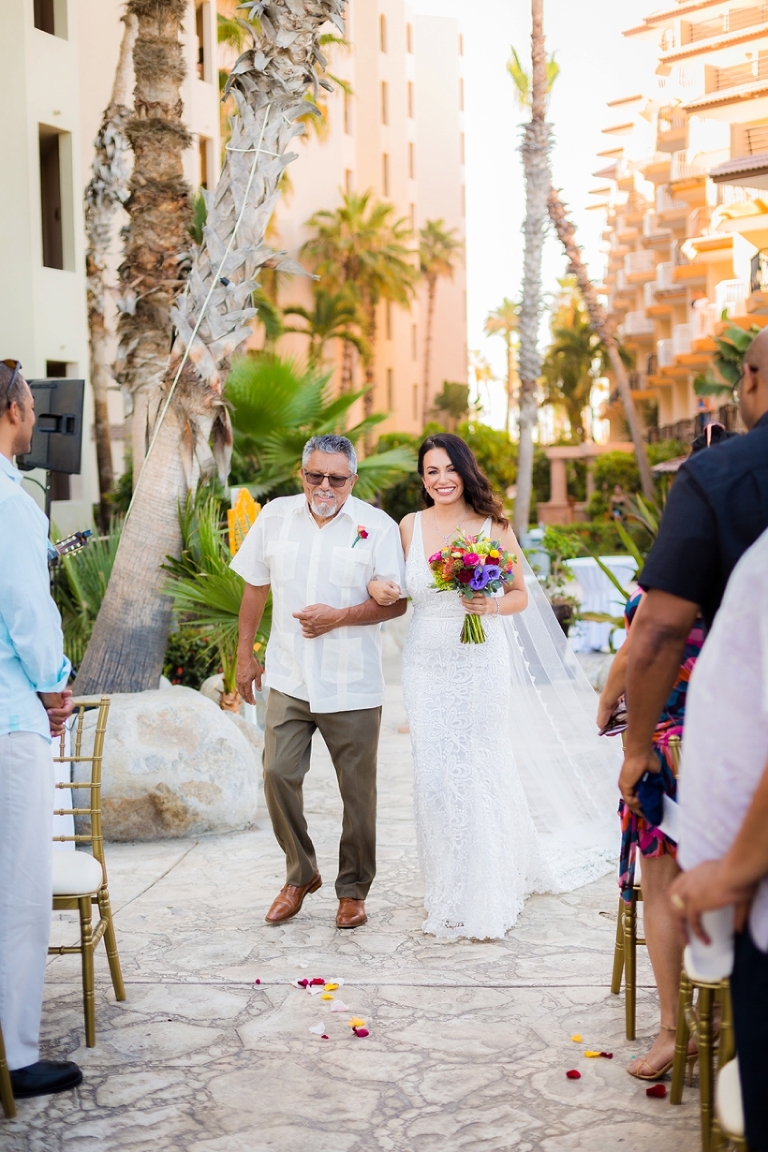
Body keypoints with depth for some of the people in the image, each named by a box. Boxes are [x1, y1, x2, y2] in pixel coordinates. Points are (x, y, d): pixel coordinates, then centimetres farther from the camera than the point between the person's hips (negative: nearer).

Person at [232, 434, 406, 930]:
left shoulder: (377, 526, -5)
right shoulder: (276, 517, 4)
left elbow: (397, 602, -5)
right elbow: (256, 587, 13)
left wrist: (340, 617, -18)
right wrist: (246, 654, 13)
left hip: (353, 685, -2)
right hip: (289, 679, 2)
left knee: (358, 789, 5)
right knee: (279, 774, -5)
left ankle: (353, 890, 22)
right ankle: (301, 874, 18)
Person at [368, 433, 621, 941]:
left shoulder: (494, 527, -3)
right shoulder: (411, 526, 3)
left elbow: (521, 595, 1)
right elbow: (397, 587, 11)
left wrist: (492, 605, -19)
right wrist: (377, 588, -11)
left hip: (480, 664, -2)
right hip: (427, 664, 3)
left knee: (478, 774, -1)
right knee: (435, 777, 4)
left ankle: (485, 901, 14)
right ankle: (448, 894, 21)